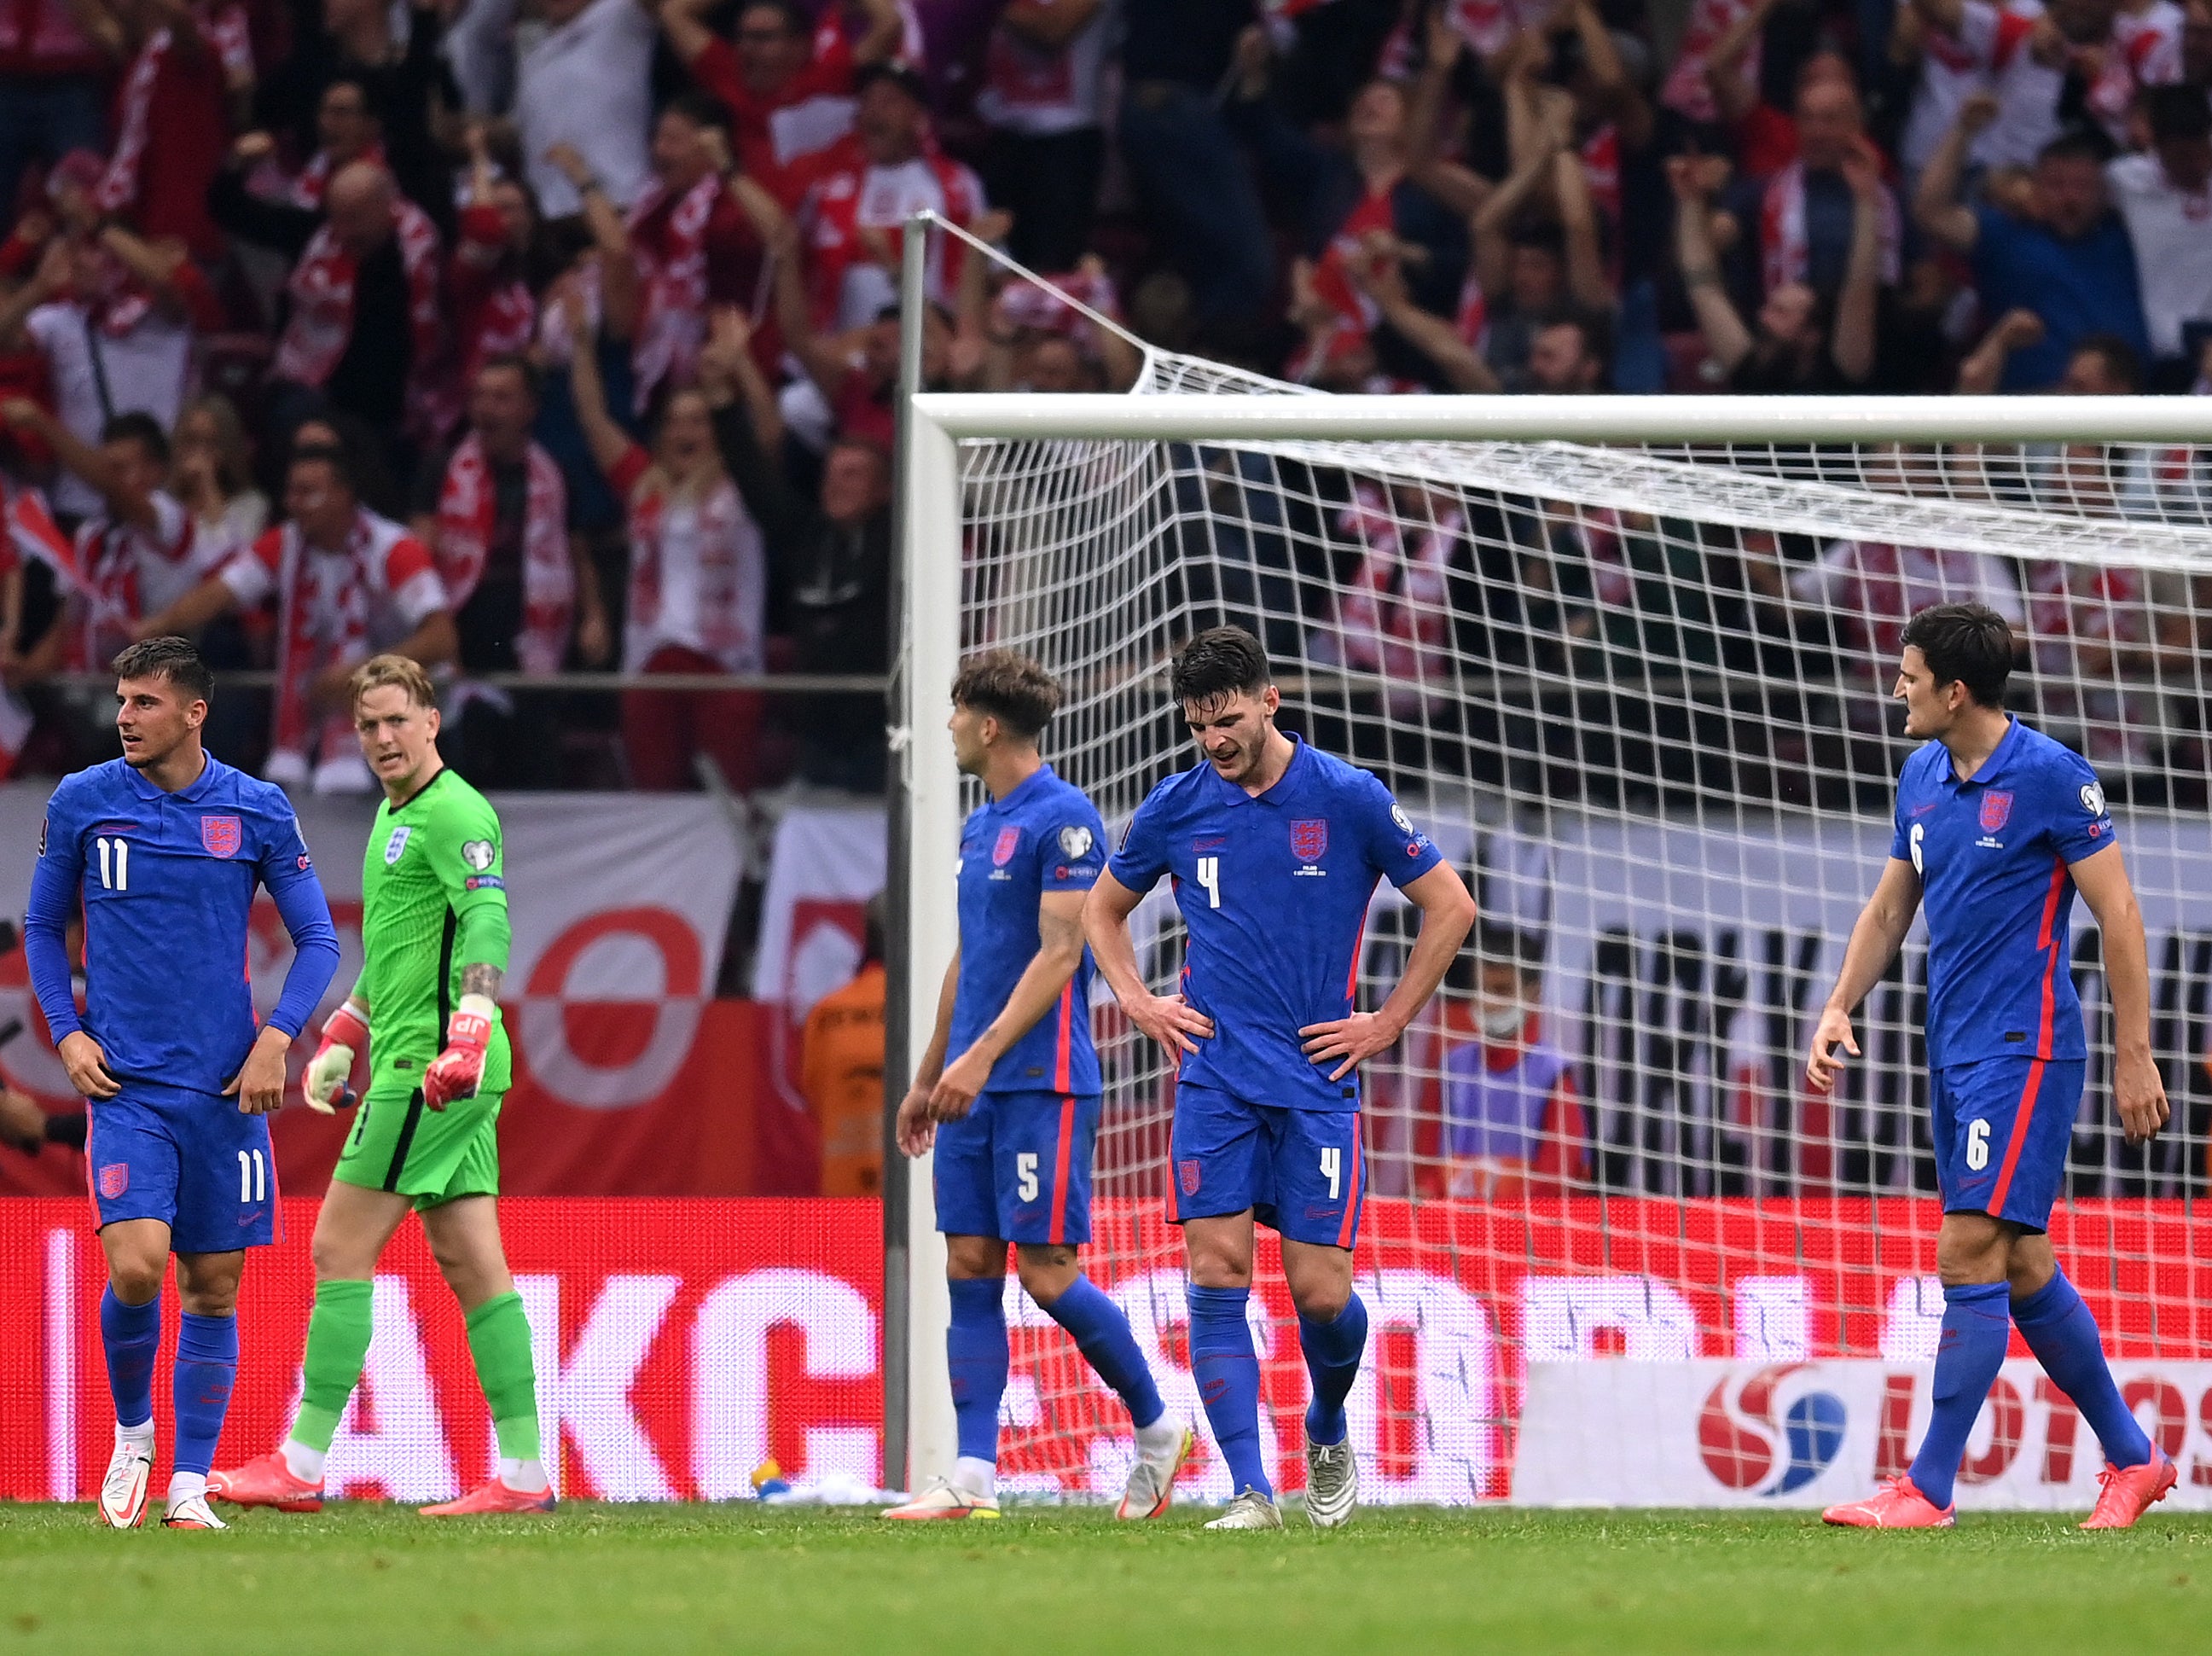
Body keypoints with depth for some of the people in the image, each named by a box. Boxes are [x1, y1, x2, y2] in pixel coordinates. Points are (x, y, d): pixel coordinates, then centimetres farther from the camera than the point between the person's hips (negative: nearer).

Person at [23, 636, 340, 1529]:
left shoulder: (259, 811, 1)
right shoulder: (81, 803, 1)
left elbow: (318, 938, 7)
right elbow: (43, 927, 13)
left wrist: (276, 1038, -7)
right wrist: (67, 1033, 0)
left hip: (225, 1086, 1)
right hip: (125, 1084, -1)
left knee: (214, 1287, 2)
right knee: (136, 1266, -17)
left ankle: (189, 1485, 10)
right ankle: (131, 1432, 10)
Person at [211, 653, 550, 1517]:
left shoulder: (453, 814, -11)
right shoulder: (394, 814, 20)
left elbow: (487, 922, -24)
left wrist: (467, 1033, -36)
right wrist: (342, 1038, 32)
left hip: (429, 1071, -10)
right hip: (411, 1066, 10)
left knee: (341, 1251, -7)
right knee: (471, 1265, 6)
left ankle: (302, 1467, -5)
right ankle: (523, 1472, 5)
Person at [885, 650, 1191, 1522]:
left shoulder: (1064, 819, -11)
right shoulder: (978, 826, 16)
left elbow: (1060, 953, -17)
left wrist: (982, 1055, -23)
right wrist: (926, 1076, 24)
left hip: (1041, 1081, -9)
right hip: (973, 1087, 9)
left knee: (1047, 1273, -8)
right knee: (970, 1271, 2)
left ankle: (1157, 1428, 9)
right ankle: (974, 1477, 1)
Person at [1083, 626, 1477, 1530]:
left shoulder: (1349, 800, -3)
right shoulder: (1176, 808, 4)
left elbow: (1450, 908, 4)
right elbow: (1102, 908, 22)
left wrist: (1386, 1023, 1)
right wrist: (1139, 1002, 8)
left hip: (1318, 1080, -2)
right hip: (1215, 1077, 2)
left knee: (1320, 1291, -4)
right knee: (1216, 1276, -11)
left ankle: (1328, 1433, 27)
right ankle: (1250, 1491, -11)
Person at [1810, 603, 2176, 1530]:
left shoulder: (2050, 776, -12)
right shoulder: (1923, 777, 11)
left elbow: (2118, 914, -10)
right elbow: (1891, 905, 22)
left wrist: (2135, 1057, -11)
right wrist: (1840, 1009, 8)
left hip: (2024, 1050, -8)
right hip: (1955, 1053, 8)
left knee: (1972, 1253, -13)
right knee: (2021, 1268, 11)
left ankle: (1928, 1489, -14)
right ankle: (2131, 1460, 23)